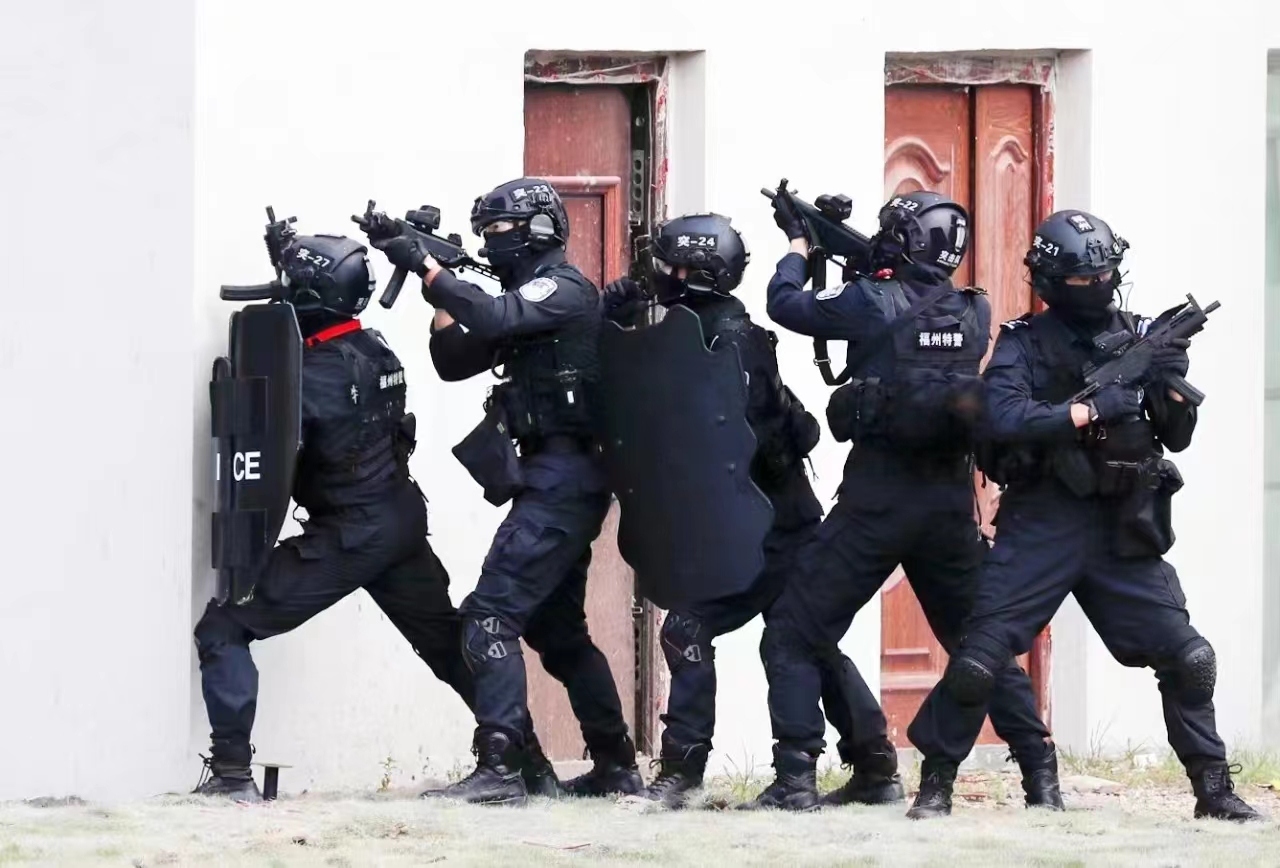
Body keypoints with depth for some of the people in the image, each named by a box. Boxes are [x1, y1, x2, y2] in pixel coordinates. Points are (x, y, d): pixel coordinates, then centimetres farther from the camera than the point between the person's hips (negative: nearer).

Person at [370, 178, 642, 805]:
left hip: (561, 479, -11)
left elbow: (494, 317, -26)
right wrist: (437, 289, 6)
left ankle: (497, 768, -25)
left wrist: (425, 268, -23)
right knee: (557, 630, 19)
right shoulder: (528, 300, 21)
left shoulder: (565, 290, -8)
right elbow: (454, 360, 19)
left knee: (490, 614, -18)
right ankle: (615, 765, 26)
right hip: (555, 481, 11)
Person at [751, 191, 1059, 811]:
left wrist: (798, 241, 22)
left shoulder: (874, 303, -9)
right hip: (952, 498, 5)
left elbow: (785, 304, 4)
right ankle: (1040, 775, 11)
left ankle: (795, 776, -7)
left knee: (793, 638, 4)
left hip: (879, 497, -5)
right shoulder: (974, 314, 6)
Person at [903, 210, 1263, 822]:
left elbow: (1177, 437, 9)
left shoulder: (1137, 337, 9)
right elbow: (1004, 419, -19)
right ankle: (935, 783, 5)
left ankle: (1213, 789, 11)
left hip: (1123, 530, 3)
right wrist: (1088, 411, -22)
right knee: (979, 659, -9)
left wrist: (1171, 382, -10)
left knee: (1187, 657, -2)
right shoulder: (1024, 344, -2)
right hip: (1041, 525, -3)